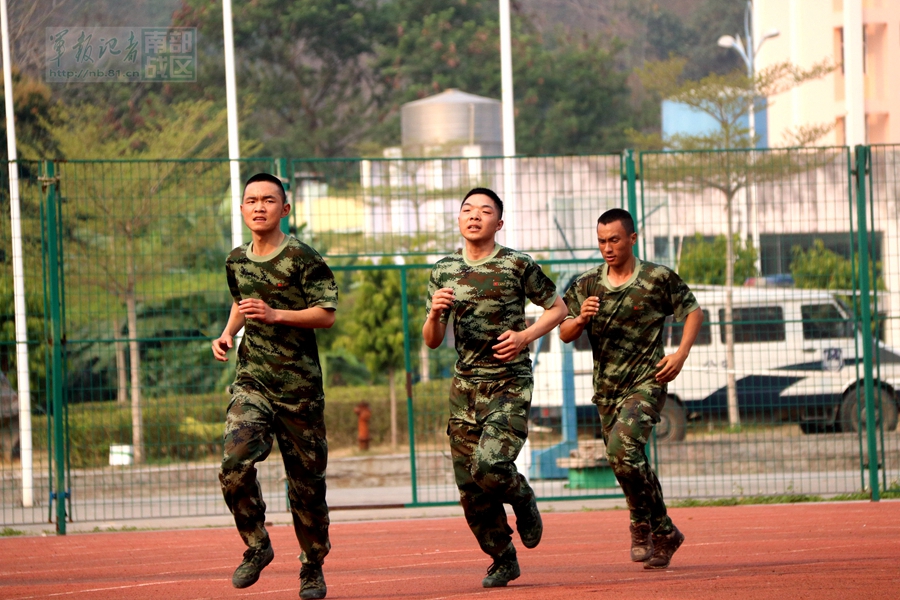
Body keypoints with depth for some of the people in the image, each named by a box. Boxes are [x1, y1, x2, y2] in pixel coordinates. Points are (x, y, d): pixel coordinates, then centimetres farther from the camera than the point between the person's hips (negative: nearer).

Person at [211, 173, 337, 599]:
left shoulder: (302, 259, -6)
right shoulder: (236, 261, 11)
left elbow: (327, 315, -9)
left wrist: (276, 315, -19)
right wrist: (228, 333, 13)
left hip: (299, 386, -3)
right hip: (251, 382, 3)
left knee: (306, 480, 3)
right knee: (235, 465, -18)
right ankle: (256, 546, 2)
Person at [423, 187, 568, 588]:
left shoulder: (517, 265, -3)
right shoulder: (444, 272, 8)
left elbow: (557, 308, 7)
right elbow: (431, 341, 10)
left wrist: (526, 335, -9)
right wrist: (435, 313, -12)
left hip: (510, 385, -4)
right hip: (465, 386, 4)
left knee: (490, 467, -23)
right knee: (469, 486, 2)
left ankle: (522, 498, 12)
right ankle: (503, 560, 21)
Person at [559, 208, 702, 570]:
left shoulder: (659, 279, -3)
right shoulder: (587, 285, 6)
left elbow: (693, 312, 7)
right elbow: (564, 334, 5)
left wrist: (681, 354, -7)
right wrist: (581, 318, -17)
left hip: (646, 383, -5)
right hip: (606, 389, 5)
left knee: (623, 449, -25)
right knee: (628, 463, 9)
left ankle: (642, 523, -7)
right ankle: (664, 533, 26)